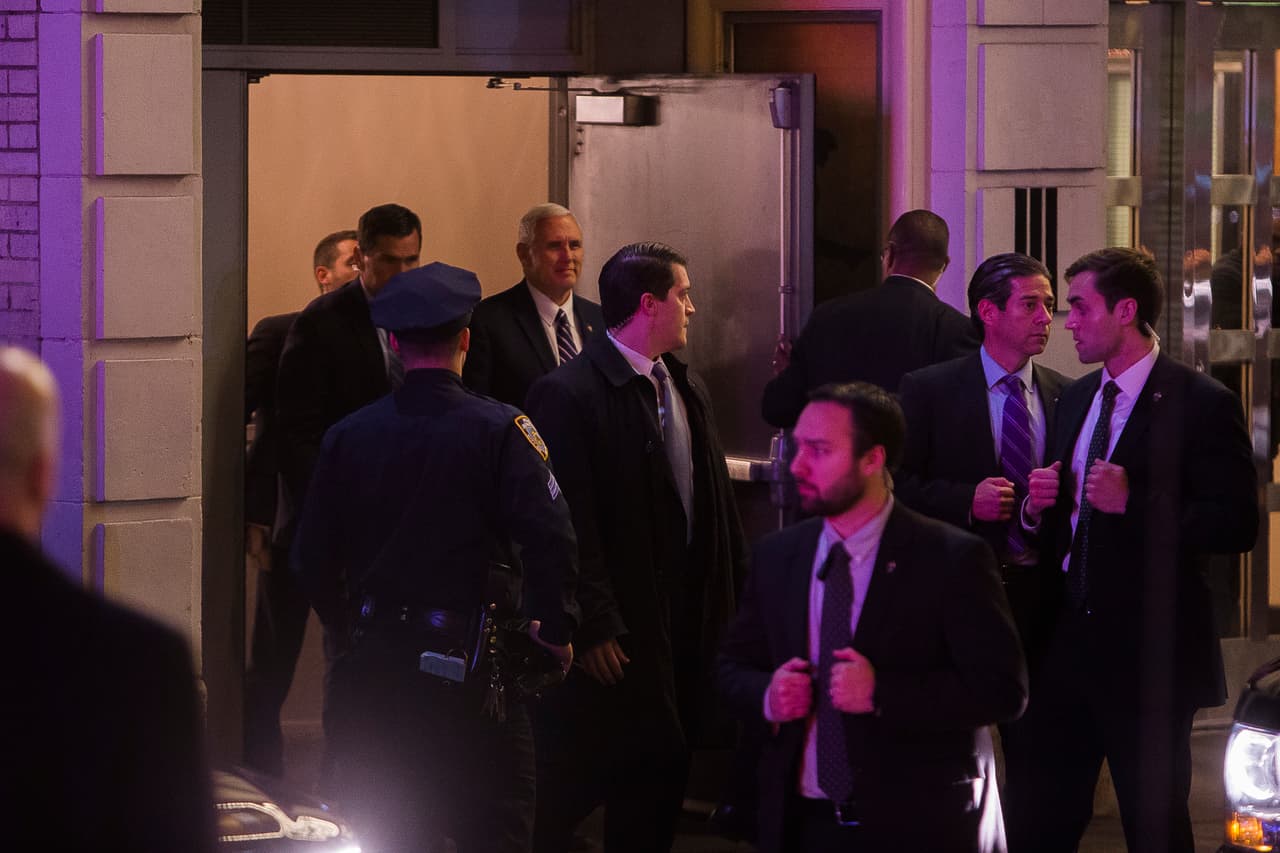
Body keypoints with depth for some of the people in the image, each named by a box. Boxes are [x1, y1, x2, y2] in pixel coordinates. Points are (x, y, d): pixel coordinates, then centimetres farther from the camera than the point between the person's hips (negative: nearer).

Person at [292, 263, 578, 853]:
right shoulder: (499, 430, -9)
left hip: (372, 666, 4)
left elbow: (313, 560, 3)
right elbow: (550, 537, -17)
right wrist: (555, 631, -3)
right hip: (467, 665, -4)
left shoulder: (348, 435, 2)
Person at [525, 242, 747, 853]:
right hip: (615, 635, -8)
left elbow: (714, 504, 13)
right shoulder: (569, 394, -13)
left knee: (659, 781, 13)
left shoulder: (688, 390, 12)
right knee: (575, 785, 1)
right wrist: (593, 629, -18)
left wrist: (725, 606, 8)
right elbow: (569, 524, -16)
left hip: (684, 627, 8)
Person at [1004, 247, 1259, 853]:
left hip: (1148, 648, -7)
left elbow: (1235, 524, -17)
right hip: (1070, 639, 7)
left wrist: (1134, 502, -24)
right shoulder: (1076, 399, 14)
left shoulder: (1200, 404, -10)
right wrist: (1041, 504, -1)